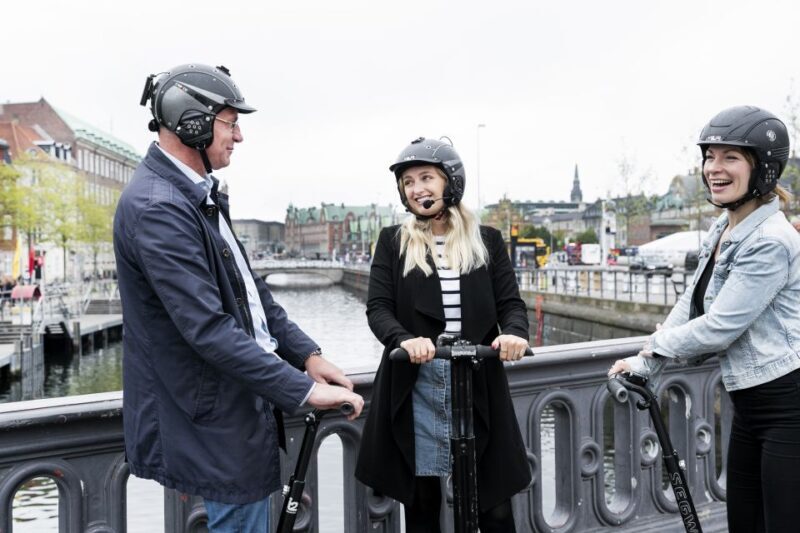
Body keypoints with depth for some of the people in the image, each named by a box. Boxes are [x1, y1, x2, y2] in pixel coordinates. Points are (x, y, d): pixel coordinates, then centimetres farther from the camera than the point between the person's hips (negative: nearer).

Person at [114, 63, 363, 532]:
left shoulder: (199, 195, 11)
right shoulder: (157, 208, -22)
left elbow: (249, 289, 13)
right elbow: (209, 330, -27)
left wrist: (308, 354, 3)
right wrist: (303, 390, -24)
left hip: (241, 404, 10)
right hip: (218, 420, -10)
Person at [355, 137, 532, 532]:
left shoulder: (487, 240, 8)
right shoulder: (393, 241, 6)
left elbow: (511, 302, 2)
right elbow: (377, 308, -3)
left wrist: (514, 333, -21)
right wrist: (403, 339, -24)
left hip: (478, 386, 0)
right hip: (415, 388, 0)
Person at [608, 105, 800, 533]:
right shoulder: (723, 229, 10)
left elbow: (719, 327, -21)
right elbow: (691, 303, 12)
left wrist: (656, 345, -6)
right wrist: (648, 365, 4)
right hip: (750, 404, 9)